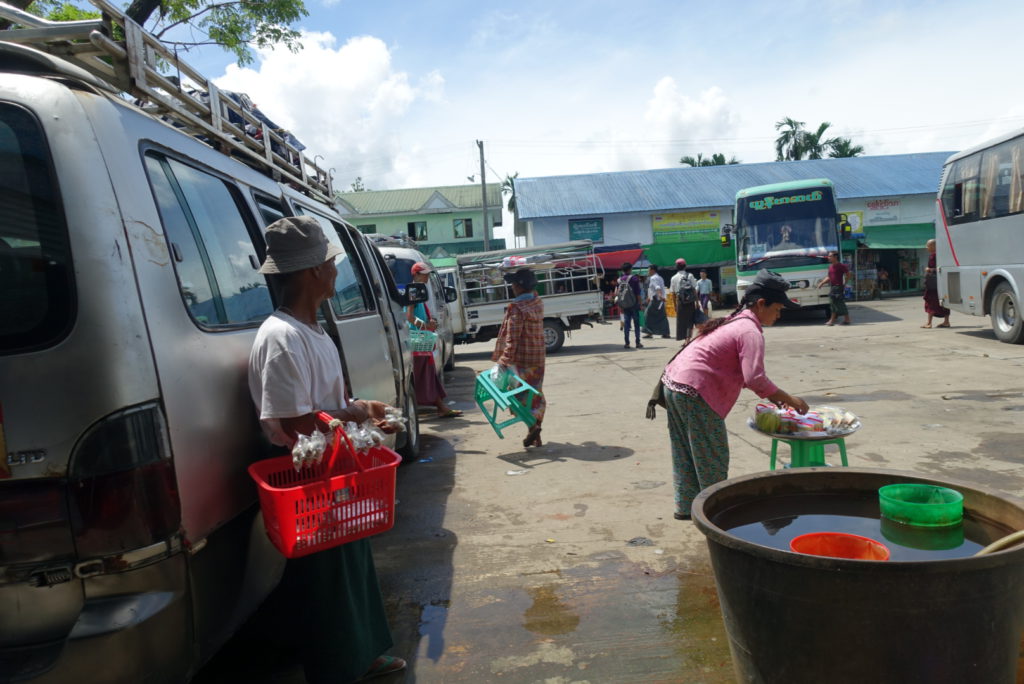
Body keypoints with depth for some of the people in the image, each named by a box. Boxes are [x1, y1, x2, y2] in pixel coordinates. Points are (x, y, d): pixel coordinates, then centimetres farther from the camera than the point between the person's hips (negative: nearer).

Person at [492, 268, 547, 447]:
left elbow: (512, 339, -22)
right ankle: (535, 435, 19)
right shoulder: (538, 303, 4)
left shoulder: (517, 309, -18)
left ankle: (533, 425, -12)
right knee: (535, 394, 13)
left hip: (521, 359, -8)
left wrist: (505, 360, -22)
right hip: (538, 358, 8)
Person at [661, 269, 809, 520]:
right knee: (713, 457, 4)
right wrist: (789, 399, -9)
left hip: (673, 381, 10)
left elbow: (740, 370, 23)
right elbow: (755, 378, -21)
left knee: (687, 454, 19)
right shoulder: (750, 332, -11)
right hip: (694, 393, -10)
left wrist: (772, 396, 17)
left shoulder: (735, 321, 18)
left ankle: (686, 506, 29)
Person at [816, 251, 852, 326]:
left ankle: (847, 320, 2)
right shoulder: (830, 266, 12)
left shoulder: (841, 266, -10)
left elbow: (848, 275, -7)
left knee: (840, 304, -6)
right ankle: (832, 320, 16)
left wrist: (844, 283, -11)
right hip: (832, 287, 8)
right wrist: (822, 282, 11)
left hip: (838, 287, -8)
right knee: (834, 304, 12)